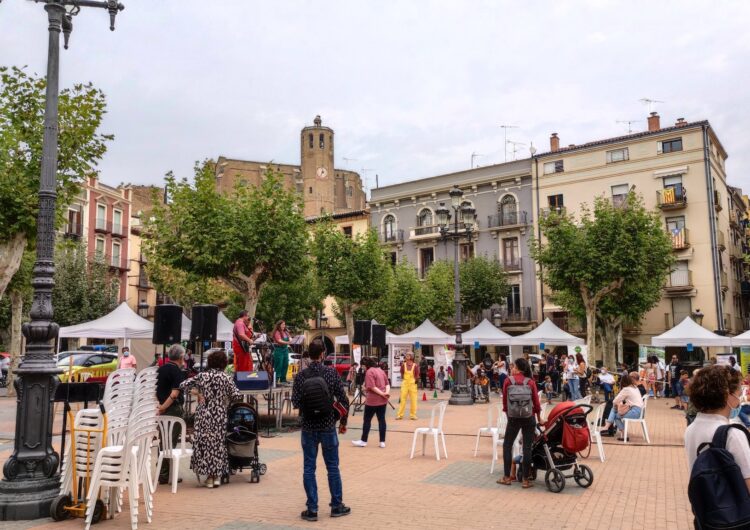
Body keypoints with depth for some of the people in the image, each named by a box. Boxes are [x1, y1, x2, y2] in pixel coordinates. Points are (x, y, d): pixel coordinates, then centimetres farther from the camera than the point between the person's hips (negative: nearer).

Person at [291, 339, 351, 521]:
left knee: (309, 468, 8)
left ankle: (312, 509, 12)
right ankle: (337, 506, 21)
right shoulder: (332, 373, -8)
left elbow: (295, 402, -5)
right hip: (328, 426, 0)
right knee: (332, 467, 11)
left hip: (308, 427, 1)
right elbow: (343, 399, -6)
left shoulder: (300, 376, -6)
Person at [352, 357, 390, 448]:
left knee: (367, 420, 4)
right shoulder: (381, 370, 14)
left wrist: (382, 394, -15)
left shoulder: (369, 372, -11)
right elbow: (387, 383, 10)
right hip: (383, 400, 7)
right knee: (381, 419, 8)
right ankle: (382, 442, 8)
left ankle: (363, 441, 11)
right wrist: (387, 392, -6)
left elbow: (372, 387, -20)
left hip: (373, 400, -7)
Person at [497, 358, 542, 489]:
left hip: (513, 417, -1)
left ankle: (507, 477, 13)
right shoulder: (531, 382, -2)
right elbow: (536, 400, 1)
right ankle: (526, 479, 7)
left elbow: (505, 399, 0)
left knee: (507, 445, 12)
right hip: (529, 417, 1)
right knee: (527, 447, 4)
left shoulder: (508, 381, -4)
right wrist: (539, 418, 14)